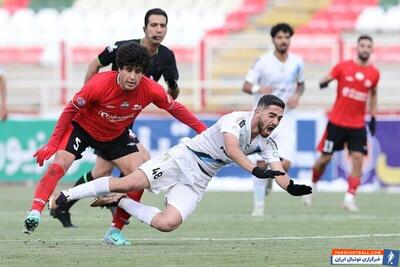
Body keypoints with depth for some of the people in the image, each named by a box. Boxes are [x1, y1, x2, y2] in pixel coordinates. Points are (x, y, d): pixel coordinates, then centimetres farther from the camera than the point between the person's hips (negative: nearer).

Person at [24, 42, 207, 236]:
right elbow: (71, 110, -21)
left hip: (116, 136, 4)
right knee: (58, 165, -24)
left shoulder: (151, 90, -25)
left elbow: (175, 108, -6)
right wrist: (53, 143, -21)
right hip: (82, 127, -3)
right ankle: (34, 214, -25)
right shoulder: (99, 85, -34)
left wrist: (201, 129, -5)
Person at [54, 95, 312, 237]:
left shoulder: (267, 144, 4)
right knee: (130, 183, -23)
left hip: (198, 181, 6)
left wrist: (291, 186, -27)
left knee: (167, 223, -19)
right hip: (184, 158, -5)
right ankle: (66, 195, -6)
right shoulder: (237, 119, -17)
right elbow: (231, 148, -35)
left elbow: (279, 173, -5)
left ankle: (121, 204, 5)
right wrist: (255, 170, -48)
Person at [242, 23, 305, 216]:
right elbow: (246, 86, -5)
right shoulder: (263, 62, -7)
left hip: (286, 119, 2)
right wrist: (258, 89, -27)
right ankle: (258, 205, 6)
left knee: (285, 164, -12)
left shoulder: (297, 62, 2)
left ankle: (270, 178, 23)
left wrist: (297, 96, -2)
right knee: (260, 164, -7)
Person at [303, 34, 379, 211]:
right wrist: (324, 83, -25)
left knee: (358, 159, -13)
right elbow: (324, 81, -1)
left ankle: (350, 198, -10)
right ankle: (313, 187, 29)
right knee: (325, 158, 4)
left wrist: (373, 117, 16)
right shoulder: (343, 67, -4)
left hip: (358, 125, 2)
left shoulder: (374, 73, 3)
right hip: (337, 122, -2)